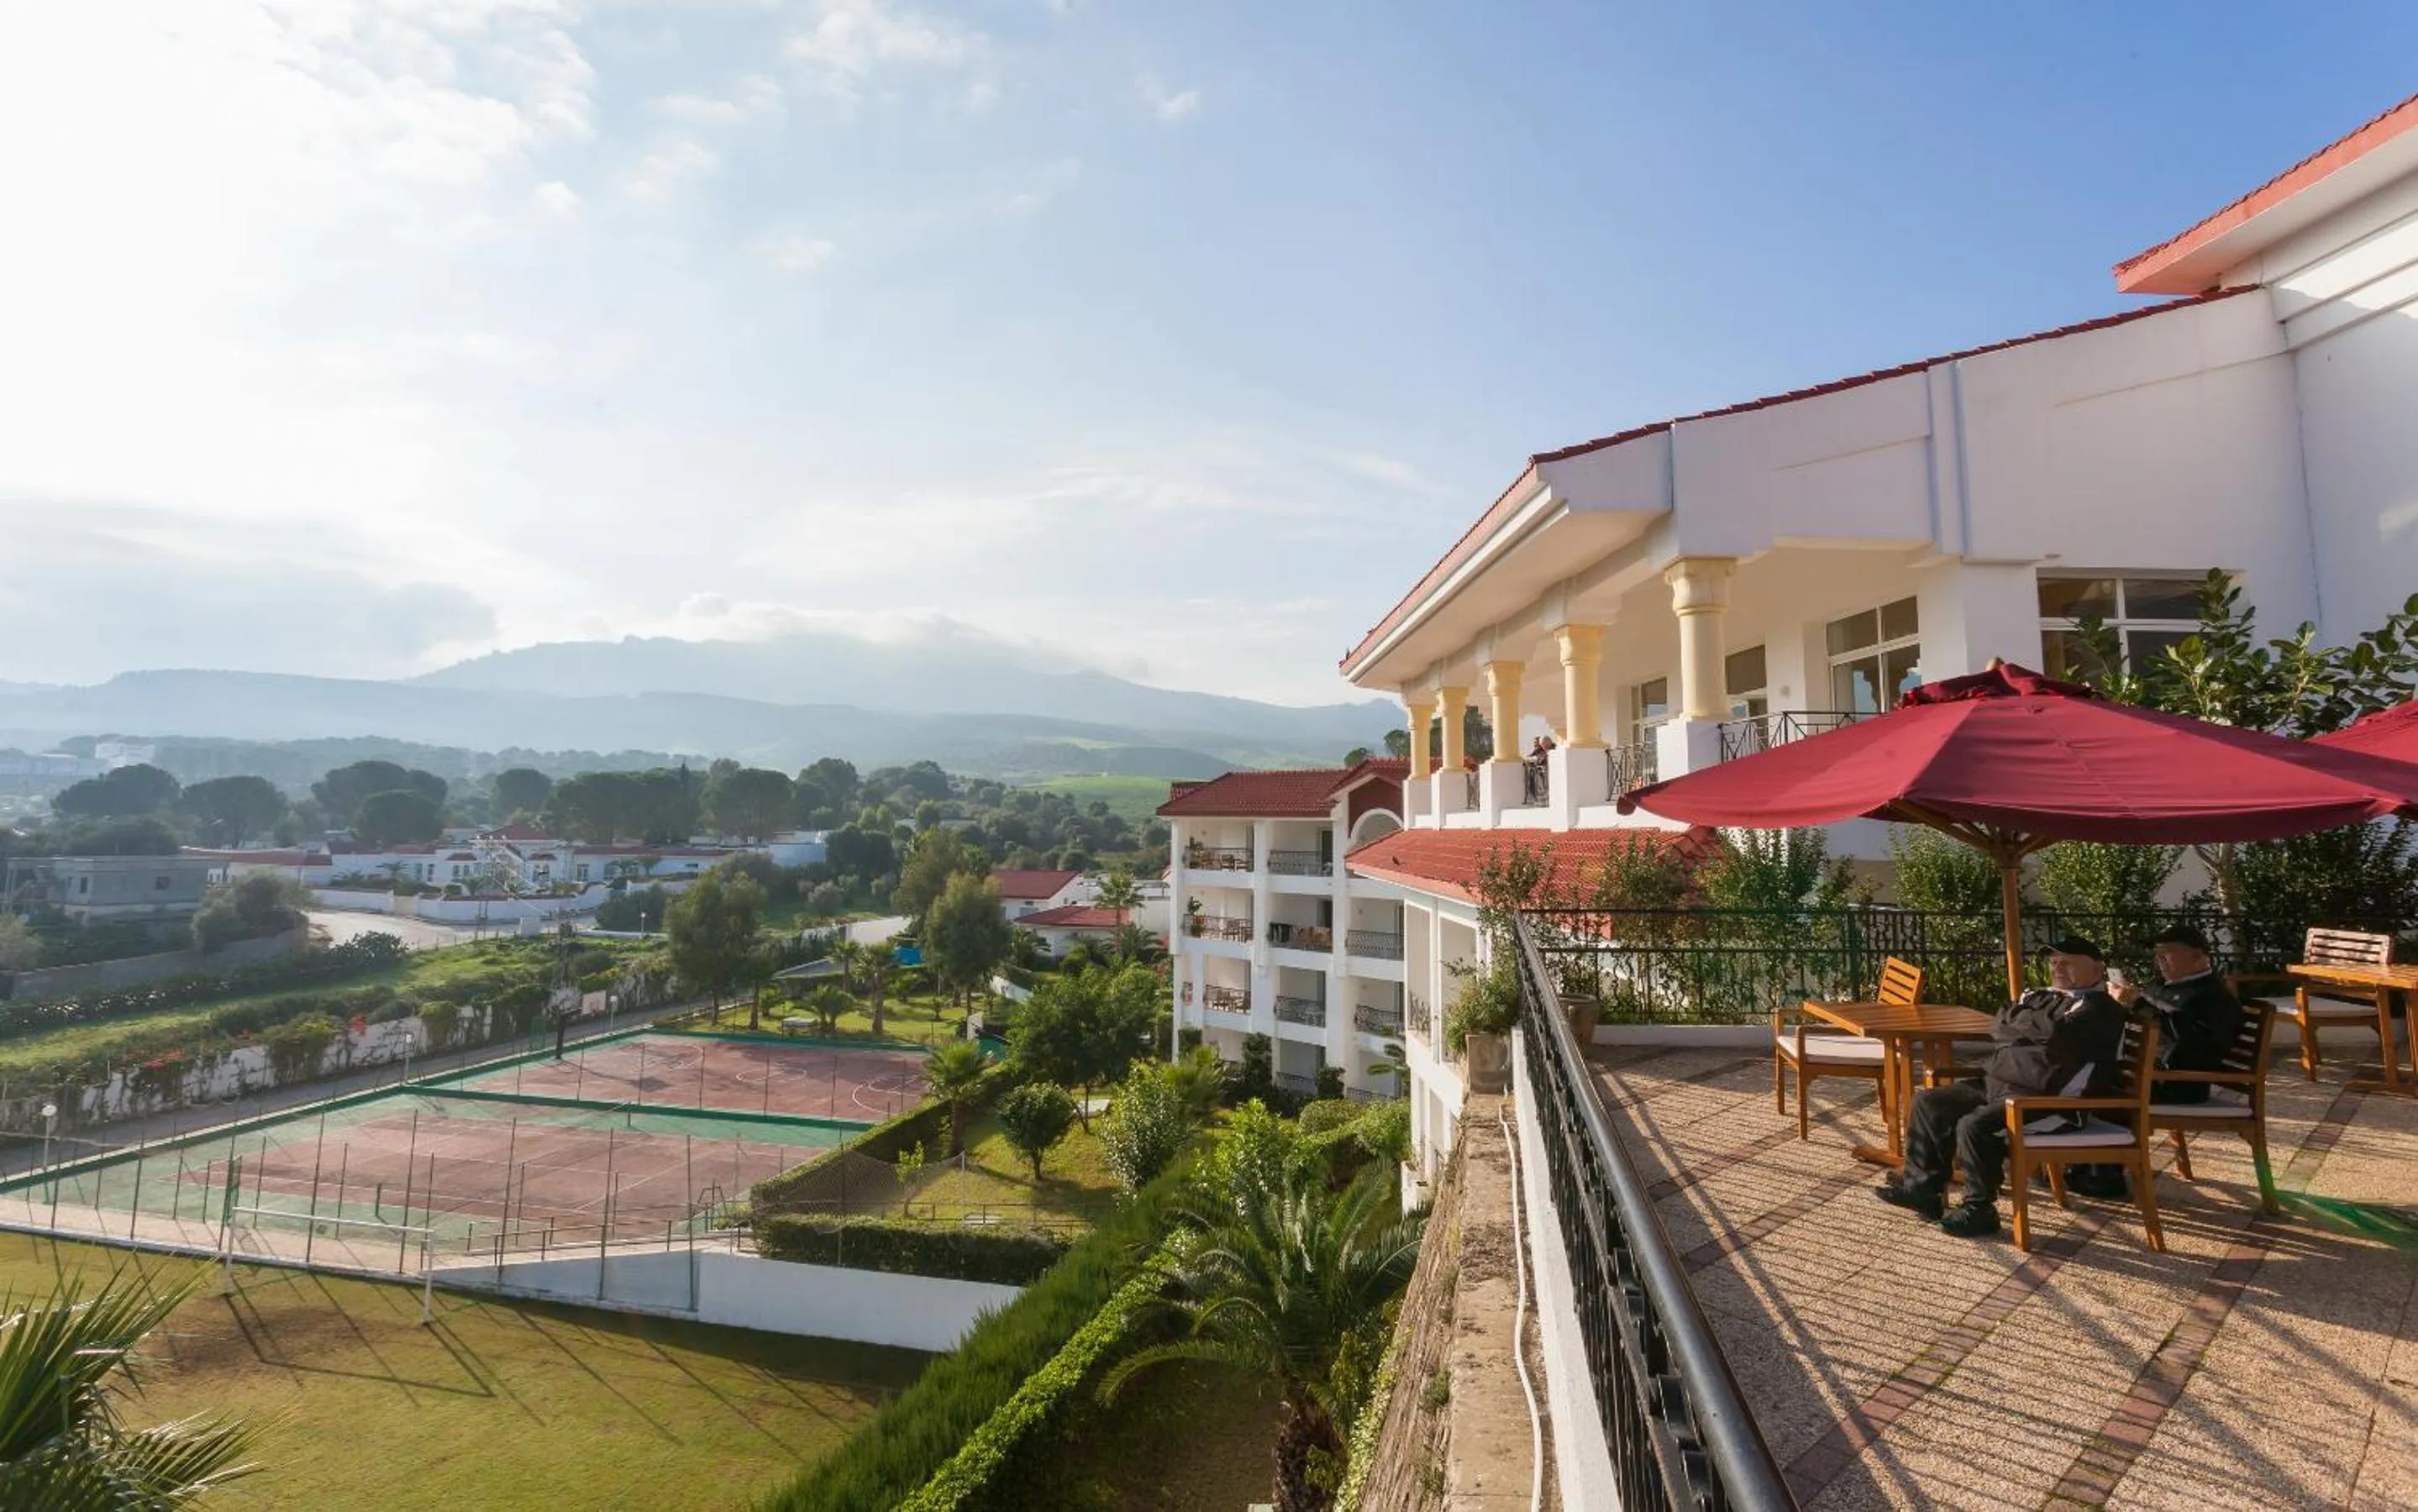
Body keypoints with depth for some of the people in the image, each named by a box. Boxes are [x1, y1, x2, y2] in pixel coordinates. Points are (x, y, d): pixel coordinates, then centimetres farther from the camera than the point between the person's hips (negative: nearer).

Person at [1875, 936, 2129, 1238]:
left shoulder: (2100, 1009, -5)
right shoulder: (2040, 995, 20)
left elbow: (2057, 1033, -22)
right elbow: (2000, 1025, 11)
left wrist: (2021, 1022, -4)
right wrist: (2037, 1027, -6)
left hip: (2044, 1100, -9)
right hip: (1995, 1083, 9)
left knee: (1974, 1125, -30)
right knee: (1927, 1102, 3)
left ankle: (1979, 1210, -10)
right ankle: (1923, 1187, 7)